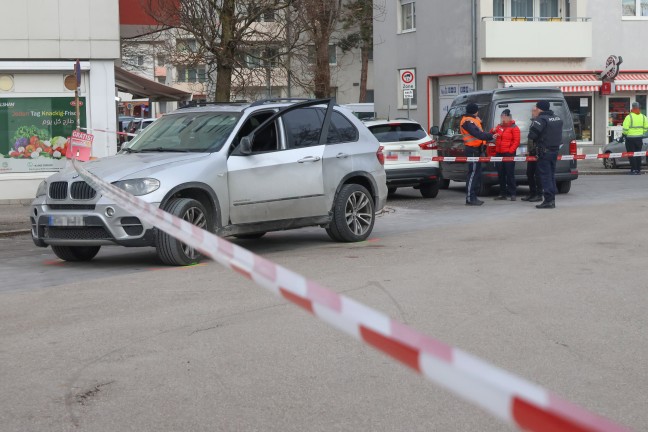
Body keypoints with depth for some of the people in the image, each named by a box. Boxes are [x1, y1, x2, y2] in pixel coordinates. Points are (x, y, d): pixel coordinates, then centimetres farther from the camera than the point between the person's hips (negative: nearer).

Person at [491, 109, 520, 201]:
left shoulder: (514, 128, -4)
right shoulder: (499, 126, 16)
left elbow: (516, 141, -9)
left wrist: (510, 150, -17)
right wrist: (493, 131, 3)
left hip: (509, 154, -7)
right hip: (499, 153, 7)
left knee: (510, 174, -8)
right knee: (501, 174, 7)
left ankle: (512, 194, -5)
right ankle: (503, 194, 13)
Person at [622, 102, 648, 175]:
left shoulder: (629, 117, -13)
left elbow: (625, 128, -17)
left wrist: (625, 134, 2)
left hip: (630, 138, -5)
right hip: (639, 138, 5)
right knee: (638, 154, 14)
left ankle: (634, 169, -3)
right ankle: (638, 169, 15)